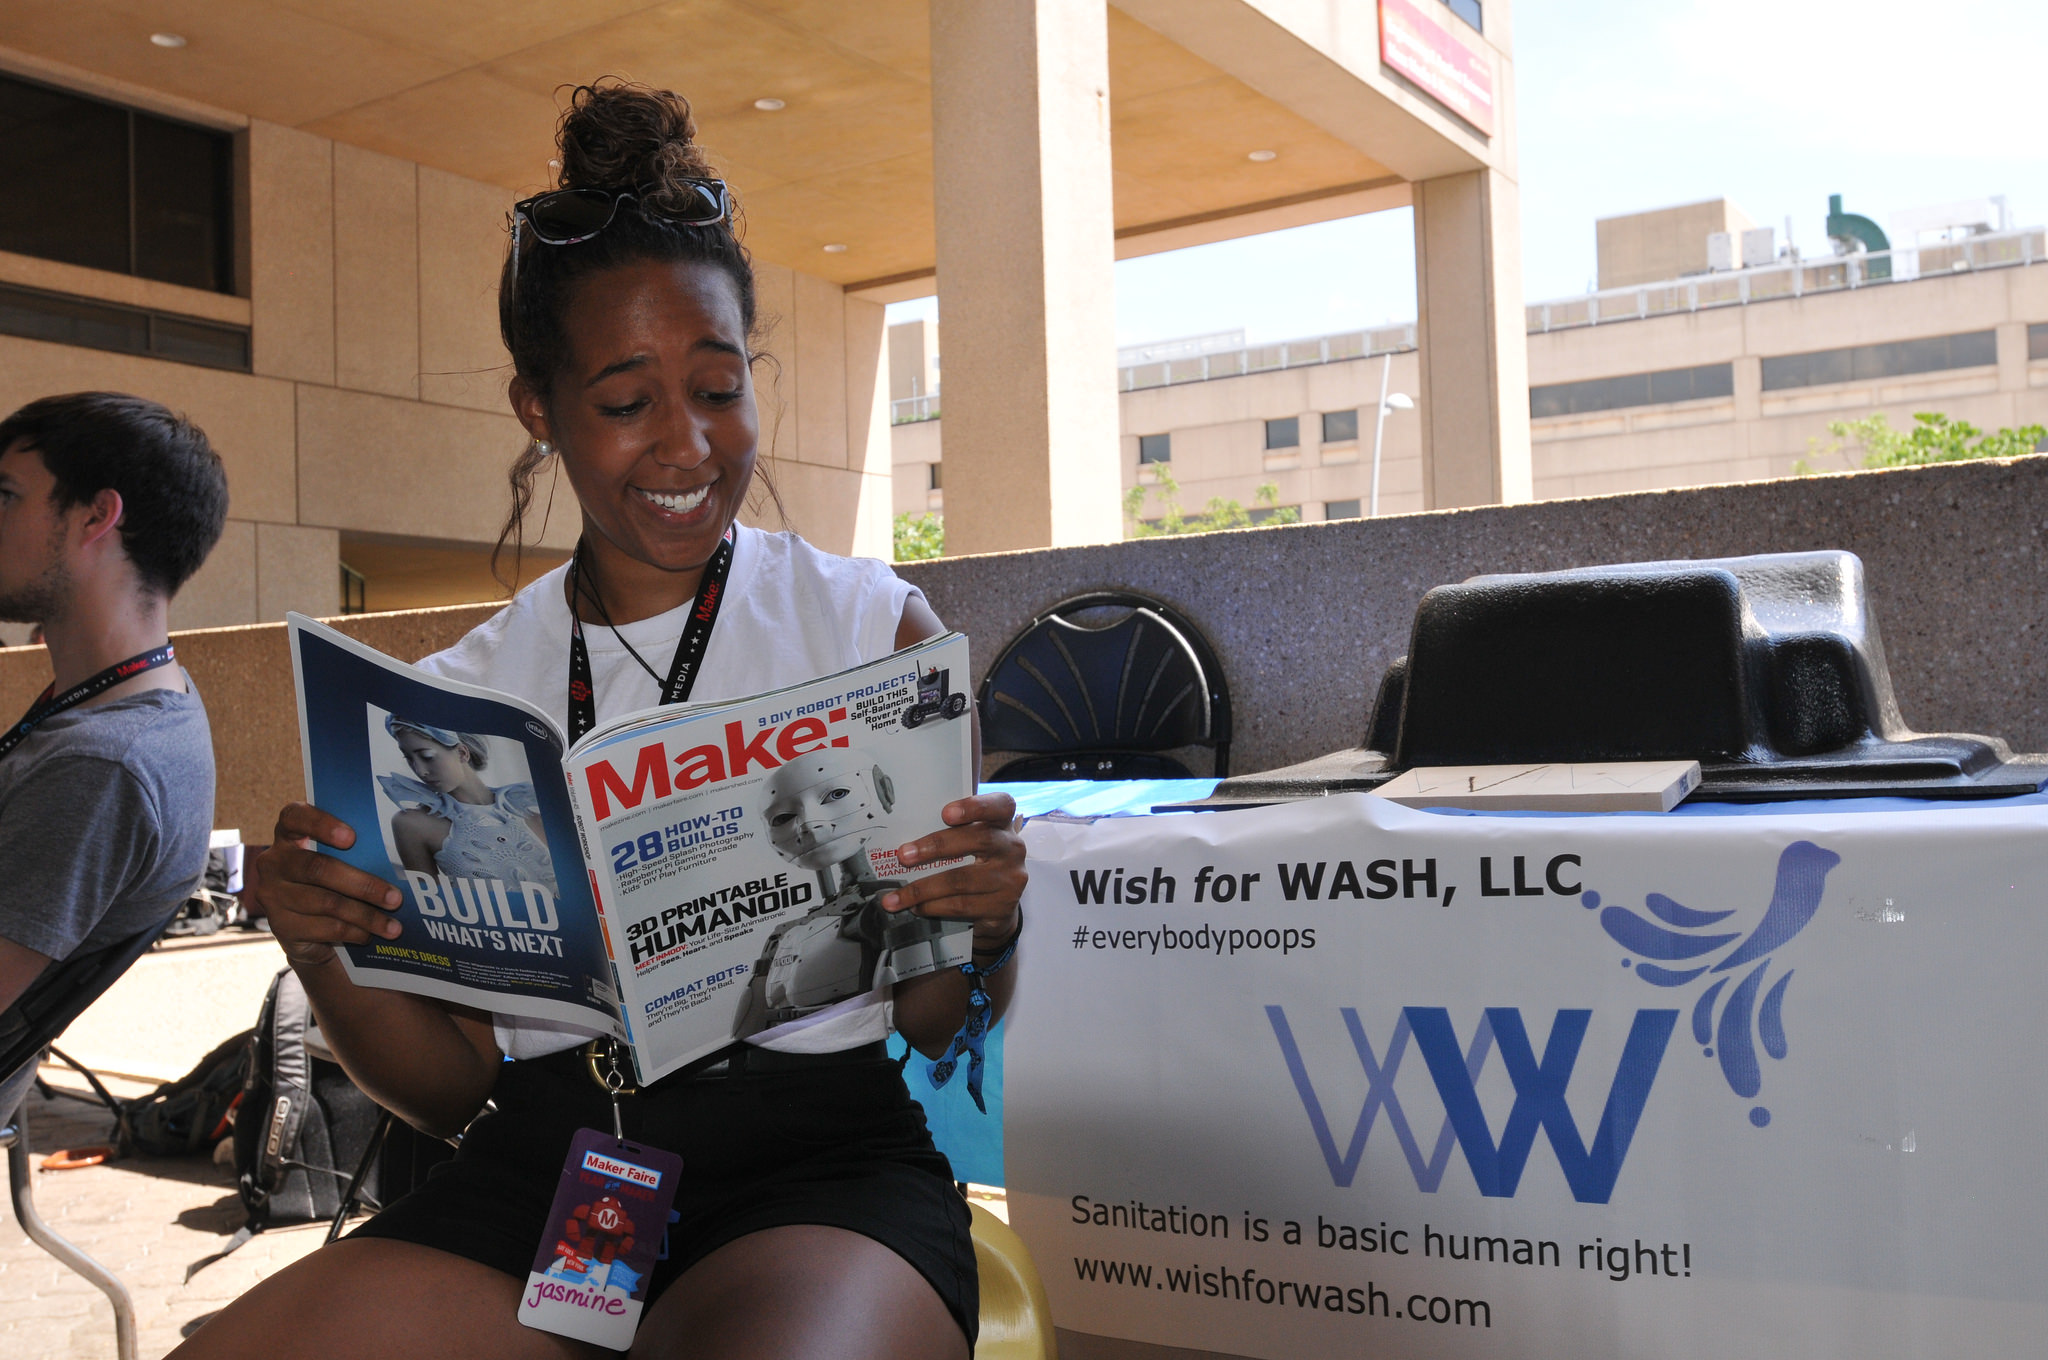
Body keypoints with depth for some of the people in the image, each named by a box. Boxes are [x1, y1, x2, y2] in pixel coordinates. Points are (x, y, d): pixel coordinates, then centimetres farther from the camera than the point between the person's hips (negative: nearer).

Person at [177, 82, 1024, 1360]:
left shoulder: (876, 627, 4)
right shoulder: (462, 693, 9)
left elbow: (937, 1023, 7)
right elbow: (451, 1081, 11)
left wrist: (986, 927, -16)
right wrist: (327, 951, -9)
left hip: (816, 1156, -2)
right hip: (539, 1169, 3)